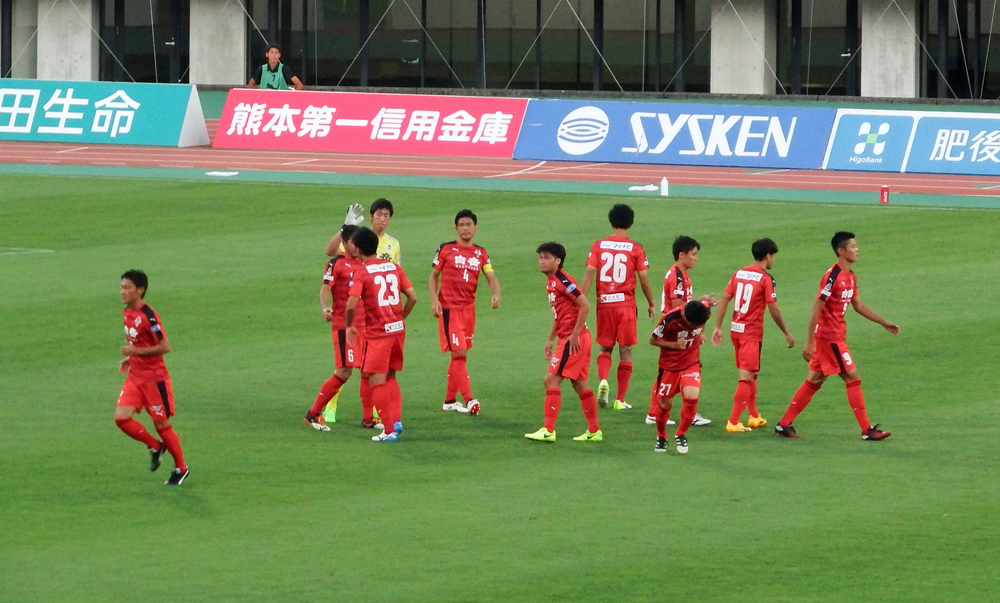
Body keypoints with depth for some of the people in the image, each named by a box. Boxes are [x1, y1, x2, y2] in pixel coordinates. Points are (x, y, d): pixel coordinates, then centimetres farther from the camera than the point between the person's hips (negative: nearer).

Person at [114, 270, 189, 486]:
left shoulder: (148, 316, -19)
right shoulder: (127, 313, 6)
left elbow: (164, 346, -21)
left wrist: (135, 351, -22)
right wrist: (129, 359, 7)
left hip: (154, 378, -7)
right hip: (135, 377, 7)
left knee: (162, 424, 2)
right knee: (121, 417, -7)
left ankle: (181, 468, 20)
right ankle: (155, 446, 17)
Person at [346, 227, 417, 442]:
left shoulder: (360, 272, -9)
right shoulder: (394, 267, 7)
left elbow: (351, 304, -18)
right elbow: (412, 297, 5)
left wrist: (349, 326, -1)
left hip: (377, 333, -6)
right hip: (398, 329, 6)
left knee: (377, 381, 1)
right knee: (390, 377, 21)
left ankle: (389, 430, 0)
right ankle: (396, 420, 10)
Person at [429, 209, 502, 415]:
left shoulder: (481, 254, 9)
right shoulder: (445, 249, -1)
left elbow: (491, 278, 2)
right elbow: (433, 277, 4)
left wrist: (496, 294, -19)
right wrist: (434, 300, -10)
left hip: (469, 309, 5)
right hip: (449, 308, -5)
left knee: (460, 355, 11)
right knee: (459, 354, -12)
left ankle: (449, 400, 20)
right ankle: (468, 400, -16)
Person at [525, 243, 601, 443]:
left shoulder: (563, 281, -15)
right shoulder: (551, 283, 14)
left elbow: (585, 306, -21)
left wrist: (575, 335, -20)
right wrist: (550, 340, 21)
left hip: (574, 340, -10)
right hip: (567, 337, 10)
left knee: (551, 380, -11)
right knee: (579, 383, 15)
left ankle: (548, 430, -11)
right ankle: (594, 430, 21)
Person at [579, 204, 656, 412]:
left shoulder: (599, 246, 2)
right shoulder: (635, 249, -2)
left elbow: (590, 272, -6)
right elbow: (644, 279, -2)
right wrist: (651, 304, 10)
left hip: (604, 303, 2)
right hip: (626, 304, -2)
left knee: (605, 348, 15)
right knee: (625, 351, 6)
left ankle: (603, 379, -14)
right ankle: (620, 399, 4)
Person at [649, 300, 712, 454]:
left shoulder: (704, 312, -16)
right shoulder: (670, 319, -27)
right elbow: (652, 340, -14)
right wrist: (674, 345, -24)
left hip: (691, 364, 2)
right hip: (669, 365, -2)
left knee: (691, 397, -19)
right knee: (664, 403, 6)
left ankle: (681, 435, 2)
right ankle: (661, 437, 33)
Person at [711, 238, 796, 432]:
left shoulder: (739, 274, 7)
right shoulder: (766, 279, -11)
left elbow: (724, 300, 6)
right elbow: (774, 310, -10)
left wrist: (718, 327, 11)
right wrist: (787, 333, 1)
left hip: (735, 329, 7)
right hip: (752, 333, -7)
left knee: (751, 374, 20)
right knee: (746, 377, -5)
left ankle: (753, 416, 29)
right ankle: (733, 422, -10)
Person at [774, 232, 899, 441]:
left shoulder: (850, 277, 11)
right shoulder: (832, 276, -18)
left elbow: (859, 306, 23)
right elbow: (816, 309, -19)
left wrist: (884, 323, 24)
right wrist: (809, 342, -20)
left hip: (837, 335, 9)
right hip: (829, 335, -9)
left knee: (814, 381, 11)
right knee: (853, 378, -6)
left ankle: (784, 424, 15)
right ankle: (867, 430, -2)